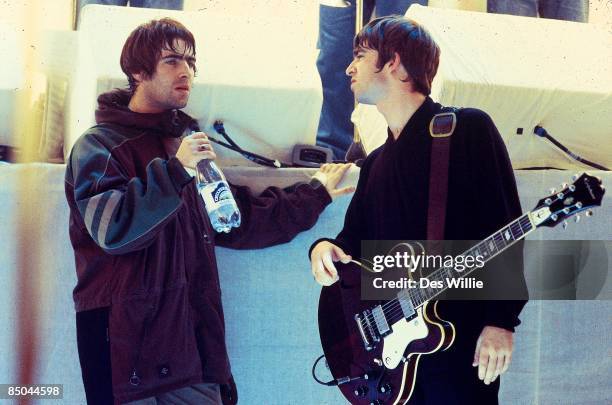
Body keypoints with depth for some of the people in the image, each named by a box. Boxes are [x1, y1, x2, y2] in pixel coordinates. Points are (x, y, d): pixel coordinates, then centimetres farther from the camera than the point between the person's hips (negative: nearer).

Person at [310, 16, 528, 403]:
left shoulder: (468, 128, -4)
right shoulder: (375, 163, 19)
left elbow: (505, 228, -11)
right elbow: (357, 240, 21)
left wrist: (501, 320, -18)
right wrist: (325, 247, -3)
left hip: (461, 335, -7)